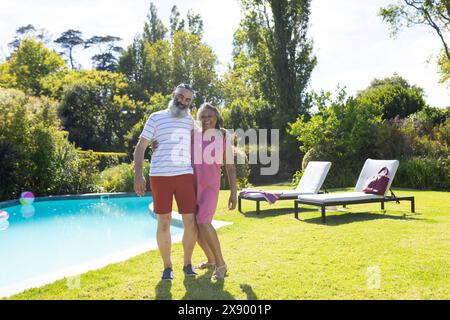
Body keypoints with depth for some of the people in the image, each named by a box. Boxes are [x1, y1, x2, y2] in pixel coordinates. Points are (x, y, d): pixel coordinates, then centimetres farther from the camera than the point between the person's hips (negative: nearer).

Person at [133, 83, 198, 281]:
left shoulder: (189, 120, 16)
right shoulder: (156, 118, 5)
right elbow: (140, 147, 1)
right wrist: (138, 175, -9)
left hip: (184, 175, 3)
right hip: (160, 176, -3)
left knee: (191, 222, 0)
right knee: (164, 222, 2)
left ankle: (188, 263, 19)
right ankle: (167, 267, 17)